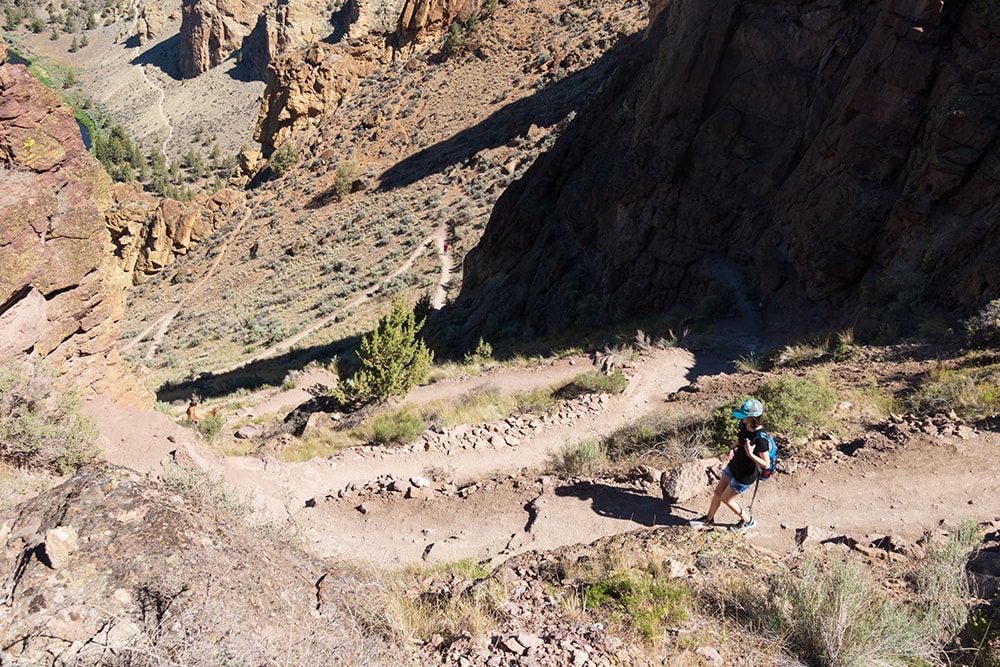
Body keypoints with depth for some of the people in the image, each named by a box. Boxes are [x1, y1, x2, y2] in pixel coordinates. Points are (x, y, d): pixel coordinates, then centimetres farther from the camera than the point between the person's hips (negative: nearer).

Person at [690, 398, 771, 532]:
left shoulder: (761, 438, -33)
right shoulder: (745, 425, -10)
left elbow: (766, 464, -24)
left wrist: (750, 454, -37)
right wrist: (732, 449, -9)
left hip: (744, 476, -8)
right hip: (733, 466, 8)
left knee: (726, 499, 12)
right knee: (718, 491, 21)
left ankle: (748, 521, 37)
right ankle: (709, 519, 43)